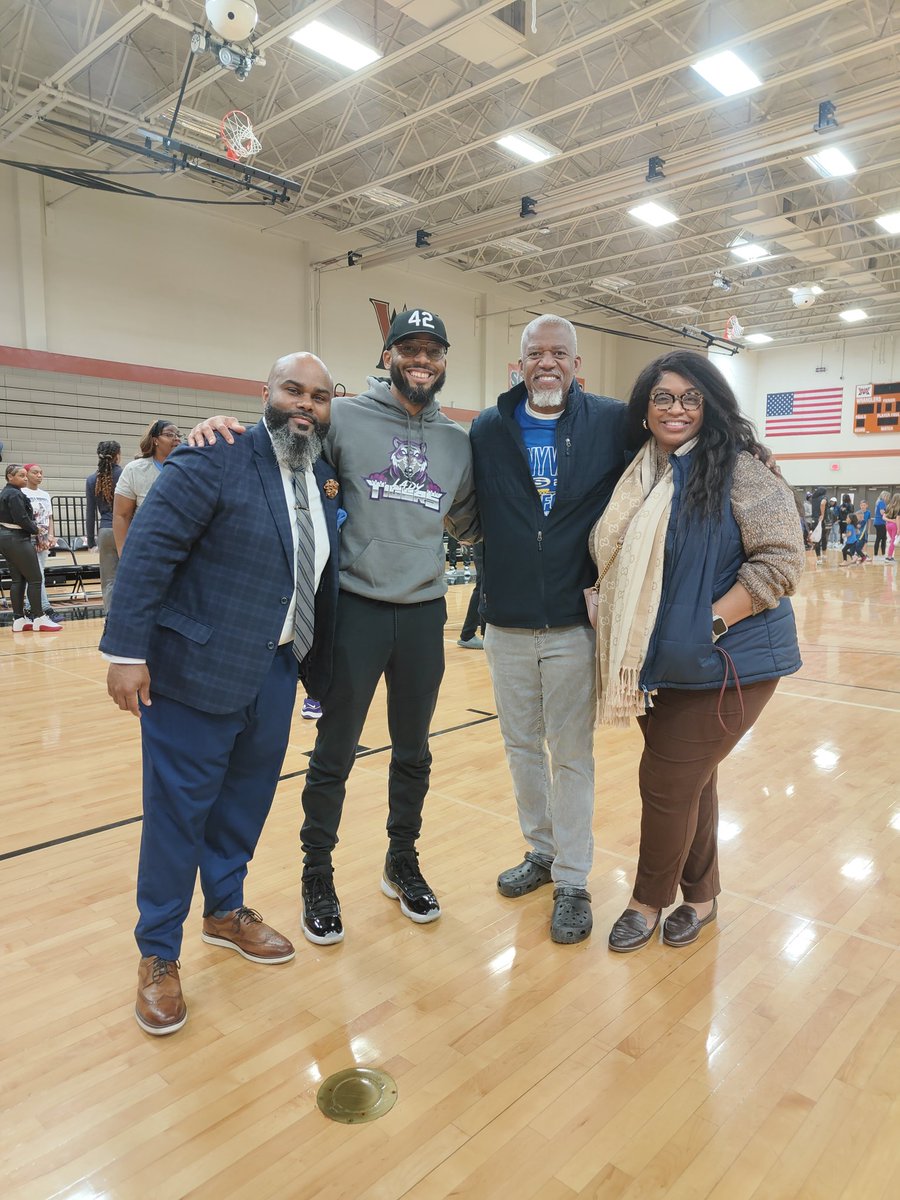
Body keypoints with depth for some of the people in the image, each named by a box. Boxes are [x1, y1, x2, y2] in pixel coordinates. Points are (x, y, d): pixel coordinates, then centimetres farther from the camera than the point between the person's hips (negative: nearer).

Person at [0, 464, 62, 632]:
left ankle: (19, 619, 12)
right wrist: (36, 530, -5)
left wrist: (33, 525, 4)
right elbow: (21, 519, -20)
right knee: (35, 578, -4)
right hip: (17, 540, -10)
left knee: (18, 579, 11)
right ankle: (38, 618, 0)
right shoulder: (15, 494, -15)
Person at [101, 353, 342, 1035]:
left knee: (247, 800, 18)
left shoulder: (325, 477, 8)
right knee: (179, 809, 5)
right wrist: (128, 651, -19)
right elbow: (148, 550, -17)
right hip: (198, 669, -6)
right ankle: (159, 954, 24)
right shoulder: (217, 460, -13)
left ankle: (227, 912, 41)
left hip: (276, 670, 7)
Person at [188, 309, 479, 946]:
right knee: (334, 754, 8)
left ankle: (403, 863, 37)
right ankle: (318, 876, 28)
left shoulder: (459, 441, 9)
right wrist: (223, 427, -19)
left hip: (424, 613, 4)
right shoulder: (345, 418, -3)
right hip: (356, 608, -3)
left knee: (414, 753, 16)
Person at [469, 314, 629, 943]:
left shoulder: (612, 422, -4)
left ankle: (573, 881, 22)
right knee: (522, 745, 15)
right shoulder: (487, 430, 2)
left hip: (576, 622, -2)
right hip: (507, 624, 3)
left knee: (572, 755, 6)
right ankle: (541, 851, 36)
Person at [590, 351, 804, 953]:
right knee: (690, 779, 17)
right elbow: (617, 567, 15)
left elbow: (781, 559, -15)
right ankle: (701, 896, 36)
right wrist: (633, 645, 2)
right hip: (658, 664, 6)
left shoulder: (740, 470, -11)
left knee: (667, 781, 0)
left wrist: (710, 623, -19)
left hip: (726, 663, -6)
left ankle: (650, 900, 24)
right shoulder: (639, 479, 7)